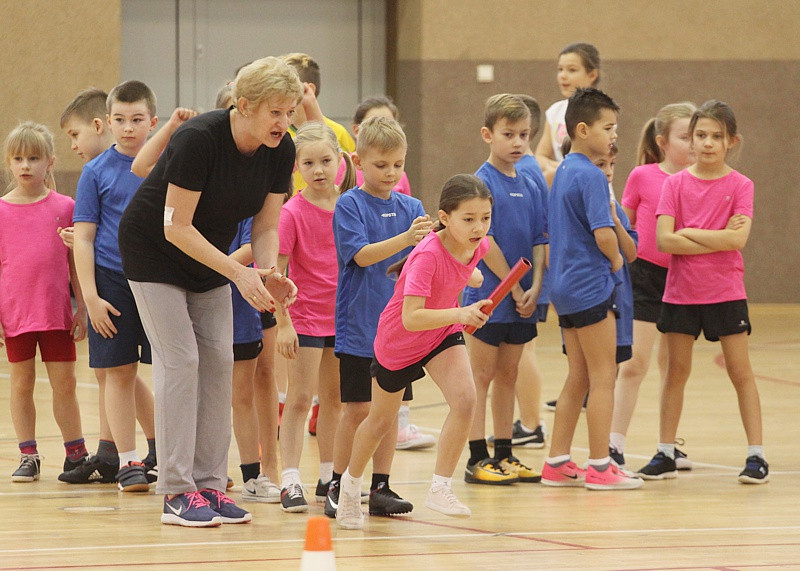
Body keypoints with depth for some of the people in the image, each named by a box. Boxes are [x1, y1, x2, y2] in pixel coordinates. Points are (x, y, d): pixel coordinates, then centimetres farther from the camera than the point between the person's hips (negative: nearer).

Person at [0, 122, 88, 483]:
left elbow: (75, 262, 5)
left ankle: (76, 454, 13)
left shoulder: (64, 207, 1)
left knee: (64, 383, 4)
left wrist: (83, 307, 3)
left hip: (57, 313, 0)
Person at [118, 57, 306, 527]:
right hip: (153, 250, -6)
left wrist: (268, 271, -25)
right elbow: (176, 227, -29)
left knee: (219, 360, -2)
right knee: (179, 359, -13)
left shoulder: (280, 150, -13)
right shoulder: (198, 140, -31)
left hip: (209, 255, 6)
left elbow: (266, 225, -4)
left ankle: (210, 484, 2)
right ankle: (177, 493, -11)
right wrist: (239, 273, -34)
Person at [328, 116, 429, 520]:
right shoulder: (349, 205, -5)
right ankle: (338, 487, 5)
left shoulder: (410, 208, 8)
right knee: (358, 409, -4)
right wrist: (406, 238, -30)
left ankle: (380, 487, 13)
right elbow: (363, 255, -16)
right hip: (359, 324, -4)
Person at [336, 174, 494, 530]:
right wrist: (460, 314, -53)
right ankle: (350, 484, 44)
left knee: (465, 399, -22)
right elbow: (411, 318, -44)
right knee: (381, 421, 17)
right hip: (398, 340, -4)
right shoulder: (427, 255, -37)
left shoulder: (478, 245, -16)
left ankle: (440, 488, -11)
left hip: (443, 331, 4)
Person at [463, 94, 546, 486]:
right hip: (489, 296, -6)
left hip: (522, 301, 6)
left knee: (507, 376, 12)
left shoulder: (530, 187, 10)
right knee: (482, 376, -1)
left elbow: (540, 241, 9)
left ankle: (504, 456, 18)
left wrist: (535, 287, -5)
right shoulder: (482, 183, -10)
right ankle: (477, 459, 0)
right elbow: (484, 242, -14)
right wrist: (514, 288, -13)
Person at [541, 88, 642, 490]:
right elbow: (604, 234, -25)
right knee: (603, 377, -2)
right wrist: (616, 260, -5)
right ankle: (600, 467, 0)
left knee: (578, 378, 14)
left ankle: (558, 464, 16)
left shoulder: (562, 173, 13)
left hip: (565, 287, 9)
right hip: (590, 286, -9)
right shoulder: (591, 176, -16)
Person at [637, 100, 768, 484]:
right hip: (680, 291, 2)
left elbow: (737, 239, -17)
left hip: (726, 293, -2)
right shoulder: (675, 184, 0)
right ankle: (665, 455, 14)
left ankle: (756, 455, 4)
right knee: (676, 371, 7)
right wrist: (717, 240, -14)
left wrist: (689, 233, -13)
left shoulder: (740, 186, -4)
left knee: (740, 371, 1)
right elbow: (664, 240, -11)